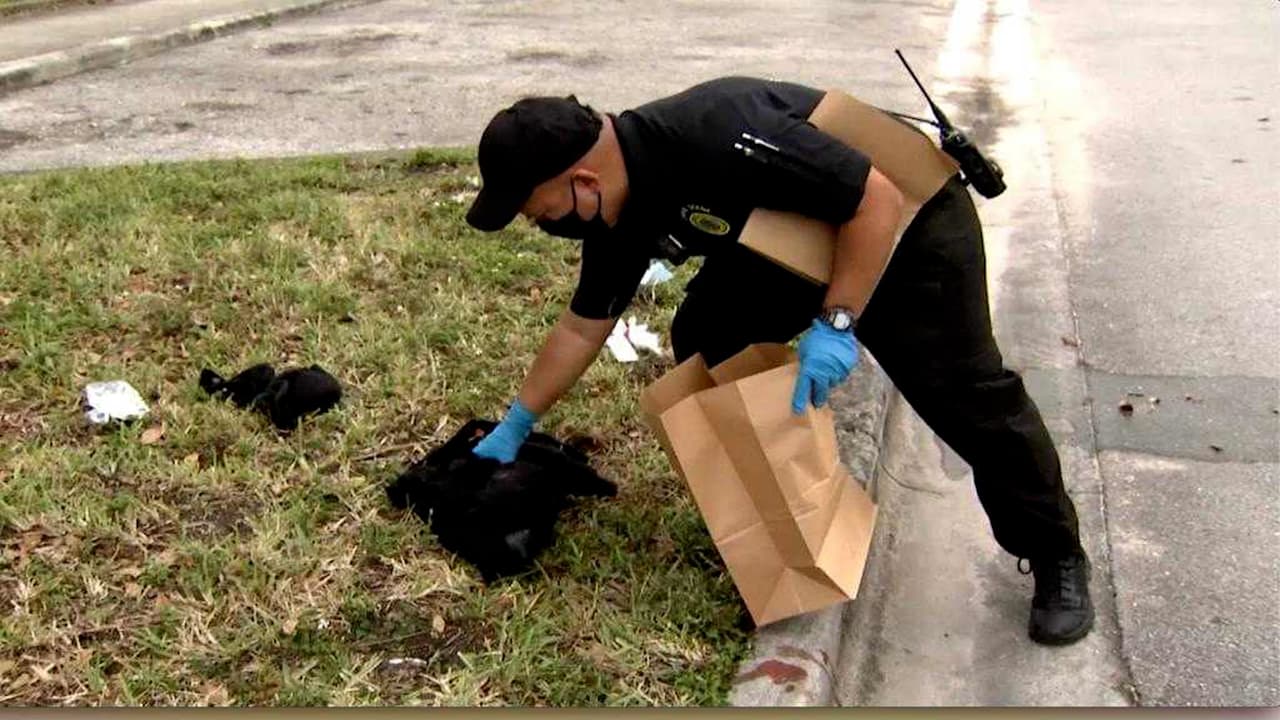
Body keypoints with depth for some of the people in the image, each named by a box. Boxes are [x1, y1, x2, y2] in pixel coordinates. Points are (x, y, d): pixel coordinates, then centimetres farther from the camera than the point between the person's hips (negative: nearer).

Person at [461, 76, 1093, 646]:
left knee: (965, 391, -11)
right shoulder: (617, 213, -11)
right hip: (791, 239, 8)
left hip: (904, 217, -7)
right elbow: (582, 326, 4)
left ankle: (1057, 557, 10)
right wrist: (517, 422, 8)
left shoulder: (715, 134, -39)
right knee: (703, 343, -4)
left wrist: (836, 323, -33)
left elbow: (877, 200, -33)